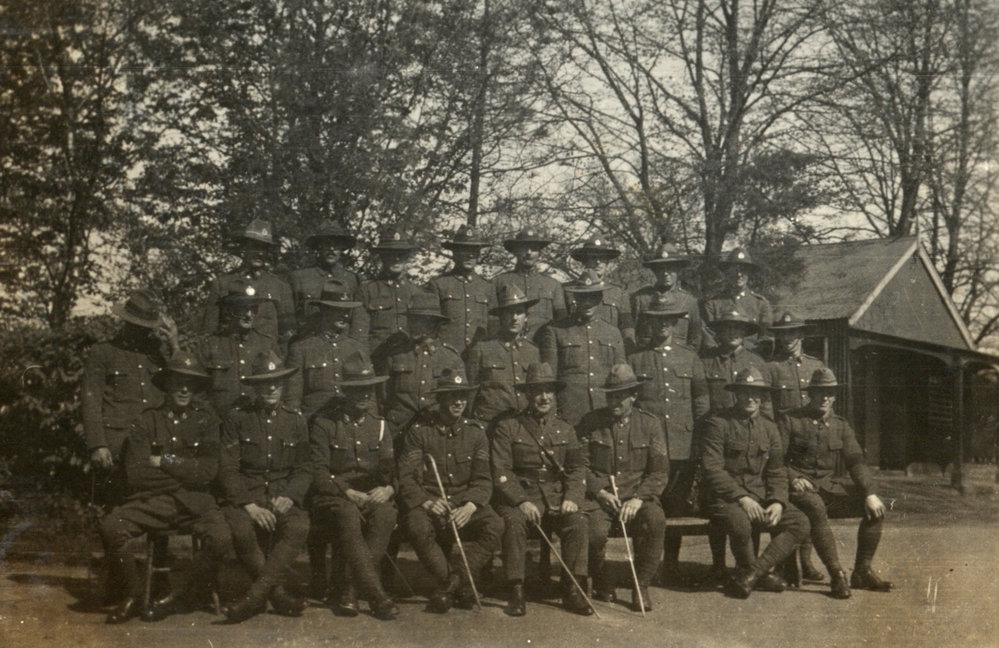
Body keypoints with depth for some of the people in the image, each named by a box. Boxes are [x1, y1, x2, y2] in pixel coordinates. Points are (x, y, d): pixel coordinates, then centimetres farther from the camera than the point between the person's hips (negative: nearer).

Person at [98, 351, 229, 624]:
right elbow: (136, 474, -2)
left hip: (195, 501, 0)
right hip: (152, 500, 0)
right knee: (111, 526, -27)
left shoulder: (206, 420, 10)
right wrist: (186, 471, -3)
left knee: (219, 537, -30)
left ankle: (178, 597, -6)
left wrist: (165, 462, -2)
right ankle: (128, 597, -4)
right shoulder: (146, 422, 9)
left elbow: (208, 471, -2)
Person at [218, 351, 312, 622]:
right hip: (246, 496, -1)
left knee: (299, 526, -32)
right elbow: (228, 469, 0)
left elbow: (304, 468, 11)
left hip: (283, 496, 1)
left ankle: (255, 596, -26)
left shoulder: (295, 421, 15)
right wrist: (249, 505, -15)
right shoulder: (237, 420, 8)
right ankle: (278, 593, -14)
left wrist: (289, 496, -10)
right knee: (241, 530, -34)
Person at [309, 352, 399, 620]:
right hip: (334, 498, -3)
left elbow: (391, 469, 14)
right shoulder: (324, 423, 6)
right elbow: (318, 472, -2)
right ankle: (377, 596, -40)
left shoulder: (379, 425, 19)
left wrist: (388, 489, -11)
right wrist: (348, 492, -18)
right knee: (349, 516, -38)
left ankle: (350, 591, -29)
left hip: (373, 496, 3)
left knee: (386, 514, -32)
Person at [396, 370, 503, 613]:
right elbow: (406, 478, -3)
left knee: (494, 525, -29)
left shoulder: (475, 432, 10)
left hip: (465, 503, 2)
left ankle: (452, 583, -22)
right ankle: (462, 585, -21)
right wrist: (426, 502, -23)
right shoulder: (419, 432, 4)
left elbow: (483, 479, 4)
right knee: (417, 527, -36)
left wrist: (470, 506, -18)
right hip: (428, 501, -2)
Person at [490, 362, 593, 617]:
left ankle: (573, 590, -18)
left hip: (557, 495, 3)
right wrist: (522, 501, -18)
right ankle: (516, 592, -25)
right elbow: (501, 472, -4)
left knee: (578, 522, -26)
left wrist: (572, 498, -9)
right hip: (519, 495, -2)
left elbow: (577, 468, 11)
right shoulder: (507, 427, 5)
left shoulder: (565, 430, 17)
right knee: (513, 522, -33)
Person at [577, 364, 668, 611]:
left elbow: (659, 472, 4)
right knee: (594, 531, -31)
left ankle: (641, 586, -13)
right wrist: (600, 491, -10)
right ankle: (602, 583, 1)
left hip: (638, 495, 1)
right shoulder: (590, 422, 7)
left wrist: (638, 499, -12)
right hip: (599, 495, 0)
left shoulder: (650, 424, 8)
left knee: (656, 520, -32)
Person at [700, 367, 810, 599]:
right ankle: (761, 573, -6)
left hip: (761, 495, 6)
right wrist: (742, 498, -22)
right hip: (726, 496, -5)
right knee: (740, 523, -36)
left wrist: (777, 502, -7)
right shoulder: (718, 424, -4)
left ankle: (750, 575, -15)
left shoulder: (769, 427, 13)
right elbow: (712, 469, -12)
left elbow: (777, 471, 12)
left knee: (800, 523, -16)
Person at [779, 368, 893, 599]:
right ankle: (837, 575, -34)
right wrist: (793, 478, -20)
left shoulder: (841, 426, 16)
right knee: (816, 508, -38)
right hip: (802, 487, -5)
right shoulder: (790, 420, 4)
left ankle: (862, 571, -4)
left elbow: (855, 461, 6)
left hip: (832, 487, 5)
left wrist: (869, 493, -9)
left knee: (876, 509, -15)